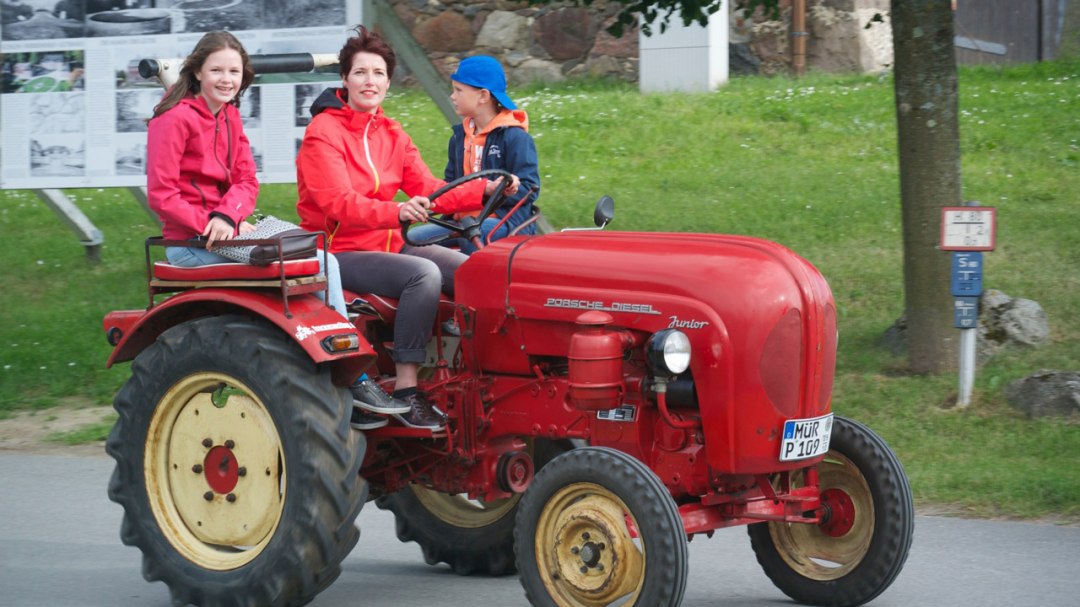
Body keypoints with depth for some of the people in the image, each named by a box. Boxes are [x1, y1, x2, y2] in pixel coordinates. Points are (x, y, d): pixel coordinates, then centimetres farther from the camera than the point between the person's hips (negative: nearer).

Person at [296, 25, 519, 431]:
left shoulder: (391, 134, 12)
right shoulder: (323, 132, -11)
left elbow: (428, 190, 4)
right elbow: (339, 203, -23)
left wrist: (485, 190, -13)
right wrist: (397, 212, -41)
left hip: (387, 245, 7)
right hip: (339, 251, -7)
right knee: (423, 273, -30)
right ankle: (406, 390, -27)